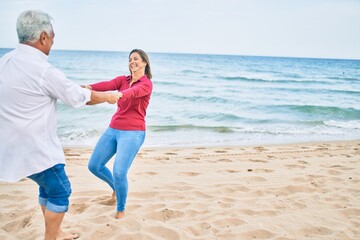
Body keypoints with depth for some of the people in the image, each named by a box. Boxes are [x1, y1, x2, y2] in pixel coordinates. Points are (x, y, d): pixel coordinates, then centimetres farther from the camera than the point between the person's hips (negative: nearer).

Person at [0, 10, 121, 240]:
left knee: (48, 187, 23)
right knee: (60, 192, 8)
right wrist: (108, 96, 8)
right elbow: (81, 97, -10)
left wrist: (74, 87, 24)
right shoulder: (44, 71, -22)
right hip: (36, 148, -9)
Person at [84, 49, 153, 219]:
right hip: (113, 129, 6)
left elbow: (133, 92, -30)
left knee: (119, 172, -16)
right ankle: (115, 187, 37)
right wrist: (89, 87, -35)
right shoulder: (123, 80, 9)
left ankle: (121, 209, 10)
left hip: (133, 133, -6)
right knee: (94, 166, 8)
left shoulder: (147, 84, -7)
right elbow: (108, 85, -13)